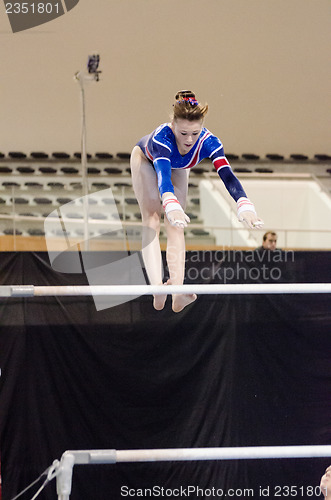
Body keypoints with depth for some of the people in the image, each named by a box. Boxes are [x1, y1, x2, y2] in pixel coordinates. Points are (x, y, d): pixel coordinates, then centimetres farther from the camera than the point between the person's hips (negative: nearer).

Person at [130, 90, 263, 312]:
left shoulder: (208, 142, -40)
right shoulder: (162, 137, -48)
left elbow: (228, 175, -53)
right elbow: (162, 176, -64)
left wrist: (244, 205, -71)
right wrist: (171, 206, -83)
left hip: (178, 168, 3)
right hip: (145, 160, -3)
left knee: (176, 225, -5)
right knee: (152, 219, -15)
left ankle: (178, 291, -13)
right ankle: (157, 286, -28)